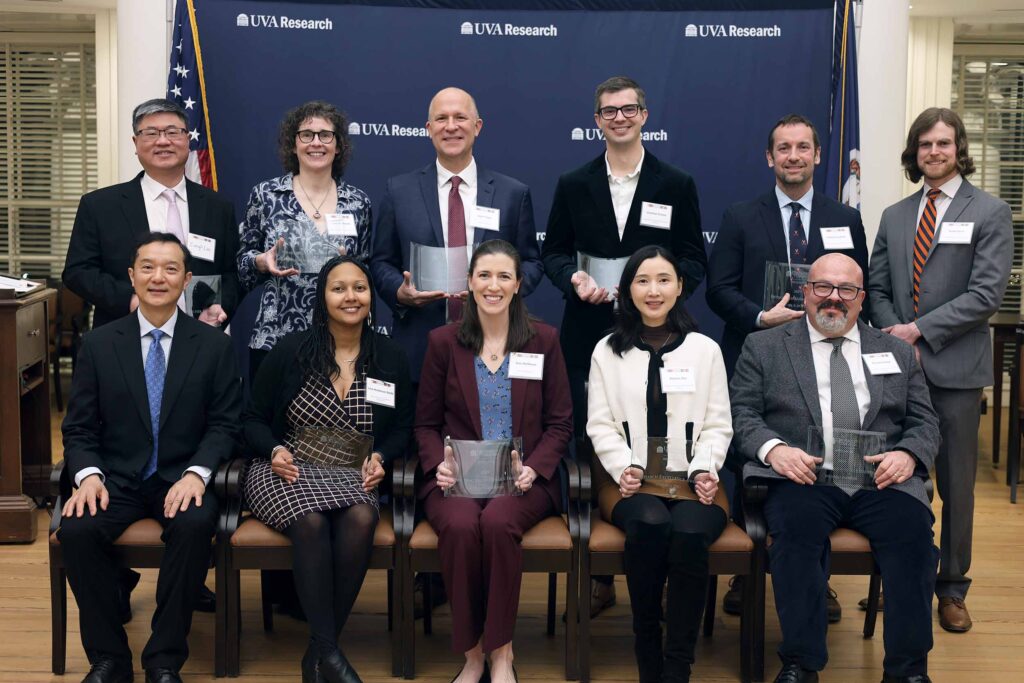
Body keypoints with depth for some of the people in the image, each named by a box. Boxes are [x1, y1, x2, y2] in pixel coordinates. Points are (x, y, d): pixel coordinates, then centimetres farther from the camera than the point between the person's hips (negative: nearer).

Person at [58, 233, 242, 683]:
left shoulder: (214, 345, 4)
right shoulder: (98, 344, 6)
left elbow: (224, 423, 1)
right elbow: (79, 427, 5)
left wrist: (197, 473, -17)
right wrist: (88, 474, -15)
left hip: (182, 479, -1)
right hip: (116, 478, 1)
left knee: (195, 525, -34)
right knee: (76, 529, -28)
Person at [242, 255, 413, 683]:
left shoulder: (390, 358, 7)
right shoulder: (291, 351, 0)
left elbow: (402, 427, 15)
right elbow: (254, 419, 7)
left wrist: (380, 457, -5)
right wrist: (274, 450, -13)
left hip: (350, 476, 2)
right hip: (289, 471, -2)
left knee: (361, 519, -34)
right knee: (313, 523, -36)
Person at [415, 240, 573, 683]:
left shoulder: (544, 340, 7)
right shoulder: (443, 342, 7)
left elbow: (560, 422, 6)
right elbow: (426, 423, 9)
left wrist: (534, 467, -11)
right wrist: (439, 464, -11)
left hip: (524, 479, 0)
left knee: (498, 522, -34)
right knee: (460, 526, -33)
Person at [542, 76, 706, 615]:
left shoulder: (677, 186, 6)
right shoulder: (573, 185, 10)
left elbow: (694, 260, 6)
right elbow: (552, 251, 12)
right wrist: (573, 279, -10)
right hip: (589, 337, 1)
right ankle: (599, 575, 14)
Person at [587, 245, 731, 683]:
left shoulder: (705, 349, 12)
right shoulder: (607, 351, 12)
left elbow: (718, 425, 9)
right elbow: (600, 425, 6)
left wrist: (704, 469, -9)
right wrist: (623, 467, -11)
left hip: (692, 480, 0)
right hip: (630, 479, 0)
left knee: (690, 532, -34)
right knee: (650, 525, -35)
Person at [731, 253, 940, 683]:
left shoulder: (897, 353, 22)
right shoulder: (764, 347, 15)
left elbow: (924, 421, 18)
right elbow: (741, 413, 7)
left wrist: (908, 453, -5)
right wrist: (773, 447, -14)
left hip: (881, 478, 2)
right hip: (802, 477, -2)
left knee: (913, 531, -28)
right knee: (796, 528, -33)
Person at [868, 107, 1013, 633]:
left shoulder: (989, 213, -2)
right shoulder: (895, 216, 12)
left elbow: (986, 294, -10)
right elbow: (878, 288, 10)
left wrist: (919, 329, -13)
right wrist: (895, 338, -7)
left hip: (955, 370, -3)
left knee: (956, 484, 5)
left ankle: (952, 588, 19)